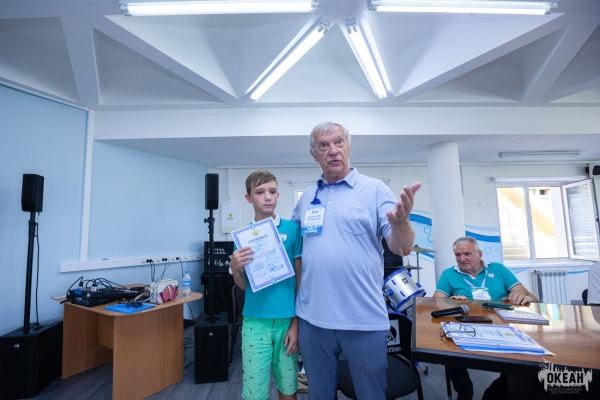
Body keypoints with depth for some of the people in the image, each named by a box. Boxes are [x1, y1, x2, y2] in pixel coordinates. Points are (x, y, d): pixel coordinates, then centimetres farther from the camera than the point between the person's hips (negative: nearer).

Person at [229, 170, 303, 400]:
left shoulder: (292, 229, -5)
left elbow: (301, 278, -1)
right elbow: (243, 285, 5)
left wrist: (297, 321, -4)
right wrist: (235, 269, -16)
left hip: (287, 319, -1)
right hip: (255, 322, 1)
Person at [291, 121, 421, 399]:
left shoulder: (375, 189, -4)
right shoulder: (306, 198, 7)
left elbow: (402, 249, -10)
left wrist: (401, 222, -31)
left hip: (364, 319, -3)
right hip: (312, 318, 4)